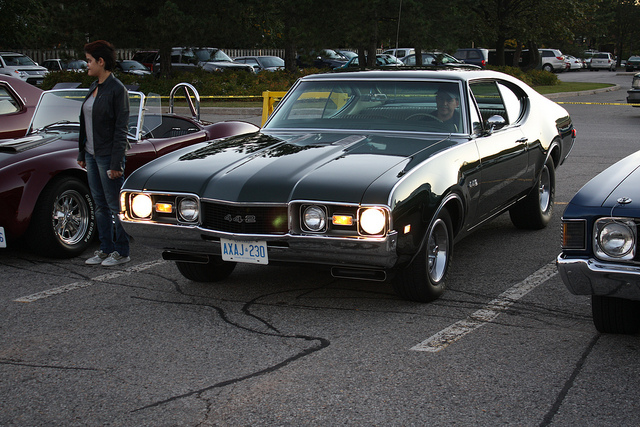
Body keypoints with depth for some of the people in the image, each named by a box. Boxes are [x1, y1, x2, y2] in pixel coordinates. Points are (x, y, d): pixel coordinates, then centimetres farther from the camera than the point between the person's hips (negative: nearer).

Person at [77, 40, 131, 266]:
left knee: (114, 205, 0)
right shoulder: (94, 87, 11)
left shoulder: (117, 90, -14)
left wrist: (116, 163, -19)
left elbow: (121, 129, -16)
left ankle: (121, 252, 9)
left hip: (108, 155, -8)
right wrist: (82, 153, 15)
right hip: (92, 154, 8)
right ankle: (105, 249, 21)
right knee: (100, 205, 12)